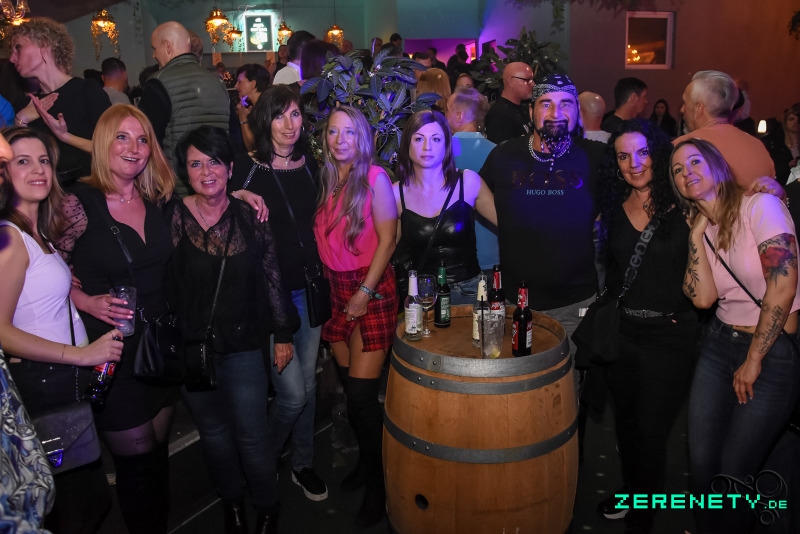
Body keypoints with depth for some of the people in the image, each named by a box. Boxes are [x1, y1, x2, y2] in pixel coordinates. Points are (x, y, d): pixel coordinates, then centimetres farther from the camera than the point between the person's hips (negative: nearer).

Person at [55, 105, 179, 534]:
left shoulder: (158, 200, 2)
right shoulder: (79, 202, -11)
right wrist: (89, 302, -19)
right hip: (112, 351, -4)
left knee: (158, 452, 15)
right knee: (137, 458, 7)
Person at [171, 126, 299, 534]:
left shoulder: (249, 217, -4)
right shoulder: (173, 218, -6)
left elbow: (272, 277, 2)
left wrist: (283, 334, 4)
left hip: (243, 346, 0)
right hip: (191, 348, 1)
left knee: (251, 437, 3)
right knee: (214, 434, 17)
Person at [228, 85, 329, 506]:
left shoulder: (309, 165, 7)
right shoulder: (246, 168, -8)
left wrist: (322, 277, 14)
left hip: (308, 288, 5)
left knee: (308, 383, 12)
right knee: (292, 391, -5)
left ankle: (303, 463, 34)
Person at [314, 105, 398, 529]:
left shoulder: (374, 178, -6)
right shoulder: (325, 180, 9)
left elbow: (387, 239, -9)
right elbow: (322, 237, 9)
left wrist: (365, 292, -12)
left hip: (372, 288, -5)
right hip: (335, 289, 5)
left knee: (362, 393, -6)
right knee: (349, 385, 11)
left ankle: (378, 485, 11)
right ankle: (365, 459, 32)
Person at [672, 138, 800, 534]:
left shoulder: (759, 206, -11)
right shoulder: (698, 227, 7)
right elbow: (703, 297, -8)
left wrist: (753, 360, -13)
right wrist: (698, 234, -8)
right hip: (719, 344, 5)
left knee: (733, 471, 2)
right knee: (701, 463, 7)